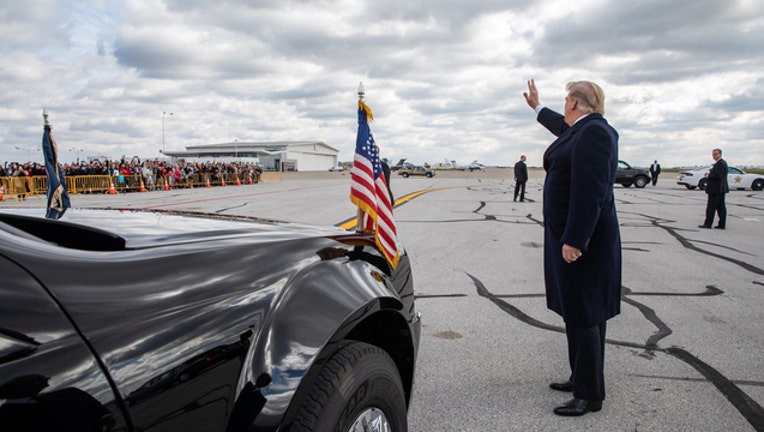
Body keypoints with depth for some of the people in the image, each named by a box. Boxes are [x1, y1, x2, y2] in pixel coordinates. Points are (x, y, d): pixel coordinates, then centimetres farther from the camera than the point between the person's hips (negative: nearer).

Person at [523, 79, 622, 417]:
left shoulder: (593, 132, -18)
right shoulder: (581, 130, 13)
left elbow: (591, 192, -25)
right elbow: (562, 126, 38)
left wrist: (574, 240, -26)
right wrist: (537, 107, 53)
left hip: (581, 240, -10)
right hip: (569, 236, 10)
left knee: (583, 316, -3)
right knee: (577, 311, 16)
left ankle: (590, 395, 7)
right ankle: (581, 379, 29)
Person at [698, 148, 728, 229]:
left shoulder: (720, 163, -16)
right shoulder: (722, 162, 17)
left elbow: (718, 176, -24)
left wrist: (708, 176, -11)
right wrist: (710, 173, 7)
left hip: (716, 189, -10)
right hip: (720, 189, 10)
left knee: (711, 207, -5)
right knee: (721, 207, 9)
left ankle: (708, 224, -1)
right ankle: (722, 224, 11)